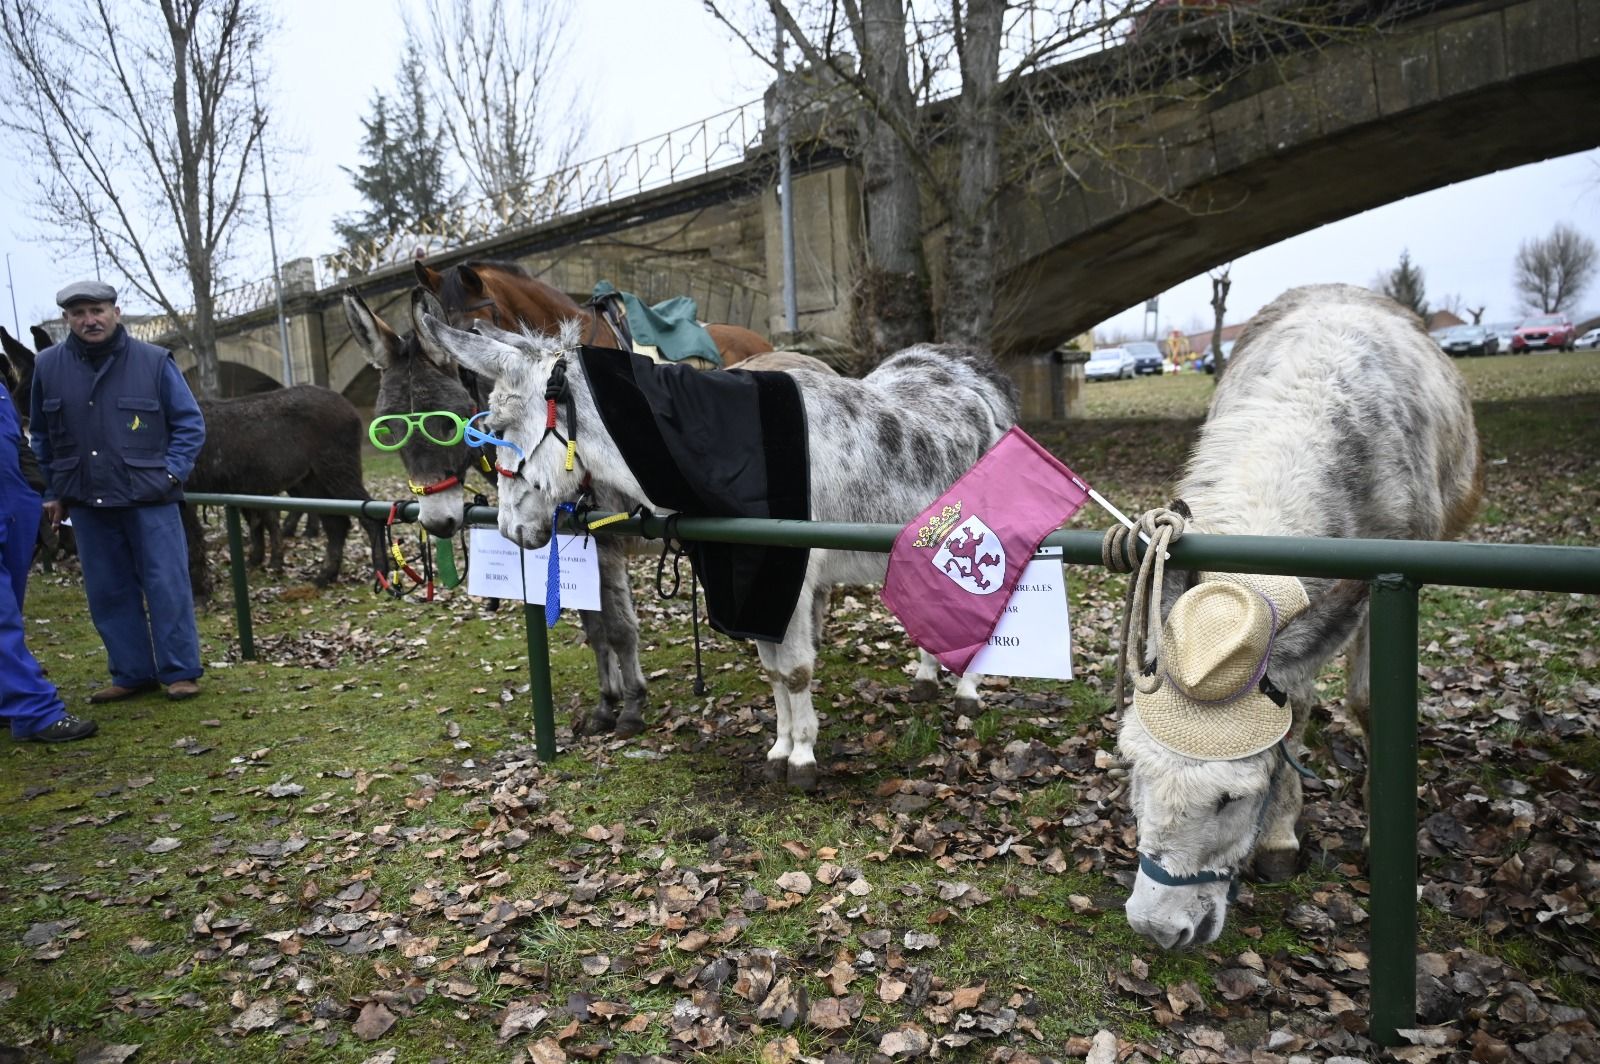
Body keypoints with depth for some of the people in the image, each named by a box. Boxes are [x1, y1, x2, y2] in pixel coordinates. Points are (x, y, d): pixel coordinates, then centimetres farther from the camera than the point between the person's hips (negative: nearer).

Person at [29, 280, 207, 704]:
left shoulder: (154, 361, -3)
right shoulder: (48, 365, 5)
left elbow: (190, 423, 2)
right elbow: (41, 437, 15)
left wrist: (171, 472, -9)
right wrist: (52, 491, 12)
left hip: (149, 498, -3)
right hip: (87, 503, 4)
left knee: (166, 586, -2)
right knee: (108, 592, 9)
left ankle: (180, 672, 7)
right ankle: (132, 673, 20)